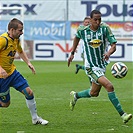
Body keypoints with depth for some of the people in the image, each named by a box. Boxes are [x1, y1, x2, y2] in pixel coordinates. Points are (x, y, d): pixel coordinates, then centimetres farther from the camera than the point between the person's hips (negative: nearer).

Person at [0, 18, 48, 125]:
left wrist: (28, 63, 13)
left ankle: (35, 118, 13)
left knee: (29, 92, -1)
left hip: (12, 72, 8)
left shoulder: (16, 40, 5)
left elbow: (20, 51, 26)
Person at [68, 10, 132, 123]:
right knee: (109, 86, -22)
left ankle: (75, 96, 45)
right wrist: (72, 53, 20)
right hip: (91, 66, -4)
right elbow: (77, 37, 15)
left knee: (94, 93, 17)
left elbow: (114, 45, -12)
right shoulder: (83, 31, -9)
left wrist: (109, 53, -33)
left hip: (102, 65, 4)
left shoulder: (105, 29, -9)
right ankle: (122, 114, -20)